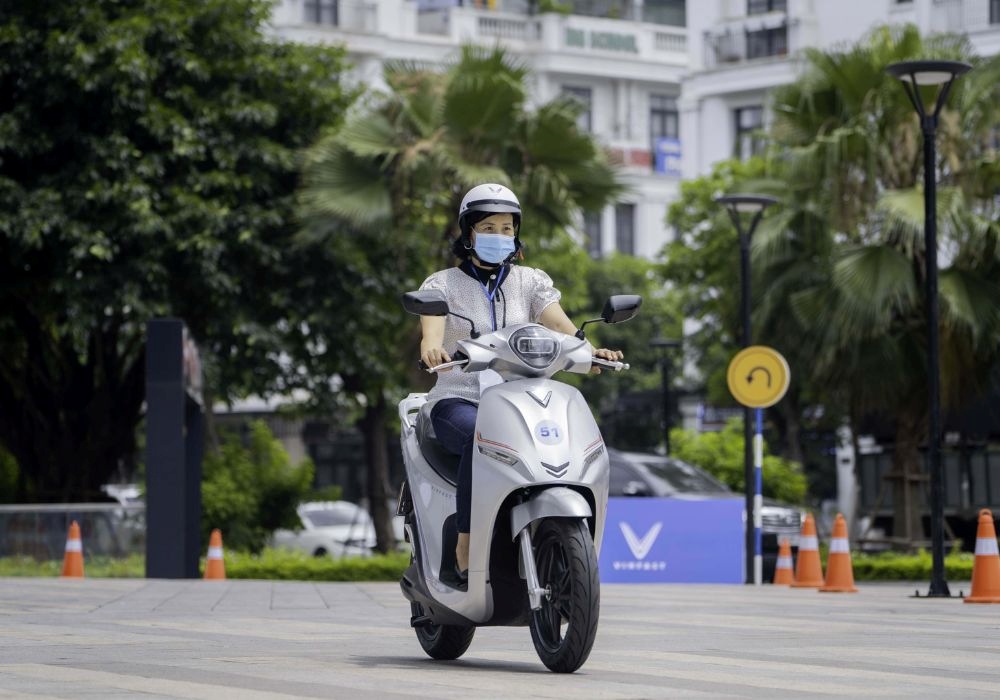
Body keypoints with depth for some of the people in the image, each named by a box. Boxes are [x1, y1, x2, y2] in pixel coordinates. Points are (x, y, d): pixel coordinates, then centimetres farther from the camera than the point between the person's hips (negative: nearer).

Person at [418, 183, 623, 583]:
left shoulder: (531, 282, 15)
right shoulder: (443, 284, 8)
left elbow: (560, 325, -3)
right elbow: (431, 326, -13)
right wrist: (431, 347, -38)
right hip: (458, 401, -2)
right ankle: (465, 550, -33)